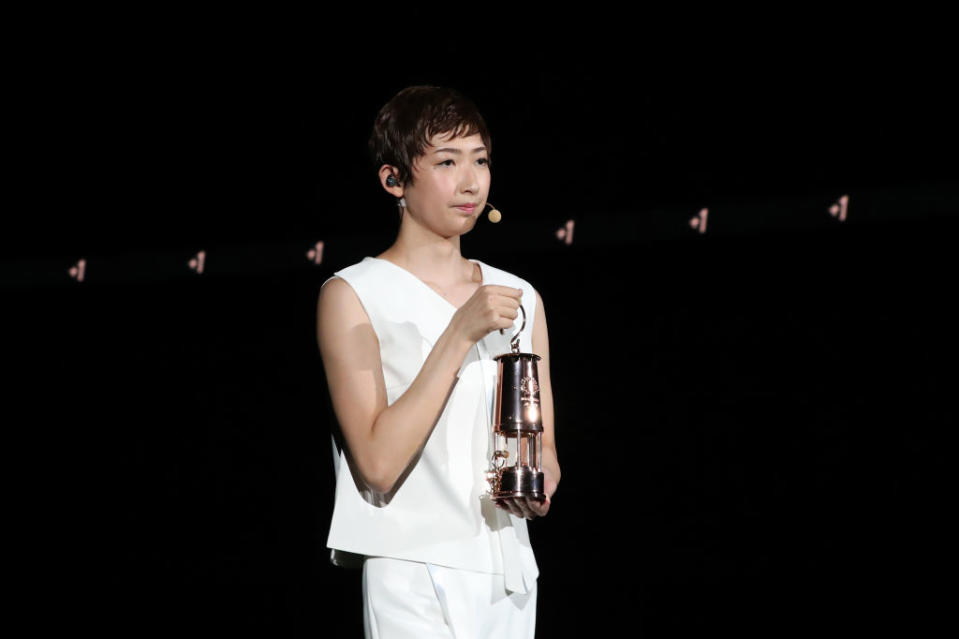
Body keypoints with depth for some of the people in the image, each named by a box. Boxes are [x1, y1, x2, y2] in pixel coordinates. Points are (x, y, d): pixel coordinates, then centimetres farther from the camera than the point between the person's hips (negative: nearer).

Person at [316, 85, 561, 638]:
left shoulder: (519, 298, 14)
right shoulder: (353, 296, -3)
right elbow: (378, 461, -14)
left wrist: (539, 487, -5)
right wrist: (460, 334, -17)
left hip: (510, 577, 5)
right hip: (415, 577, -5)